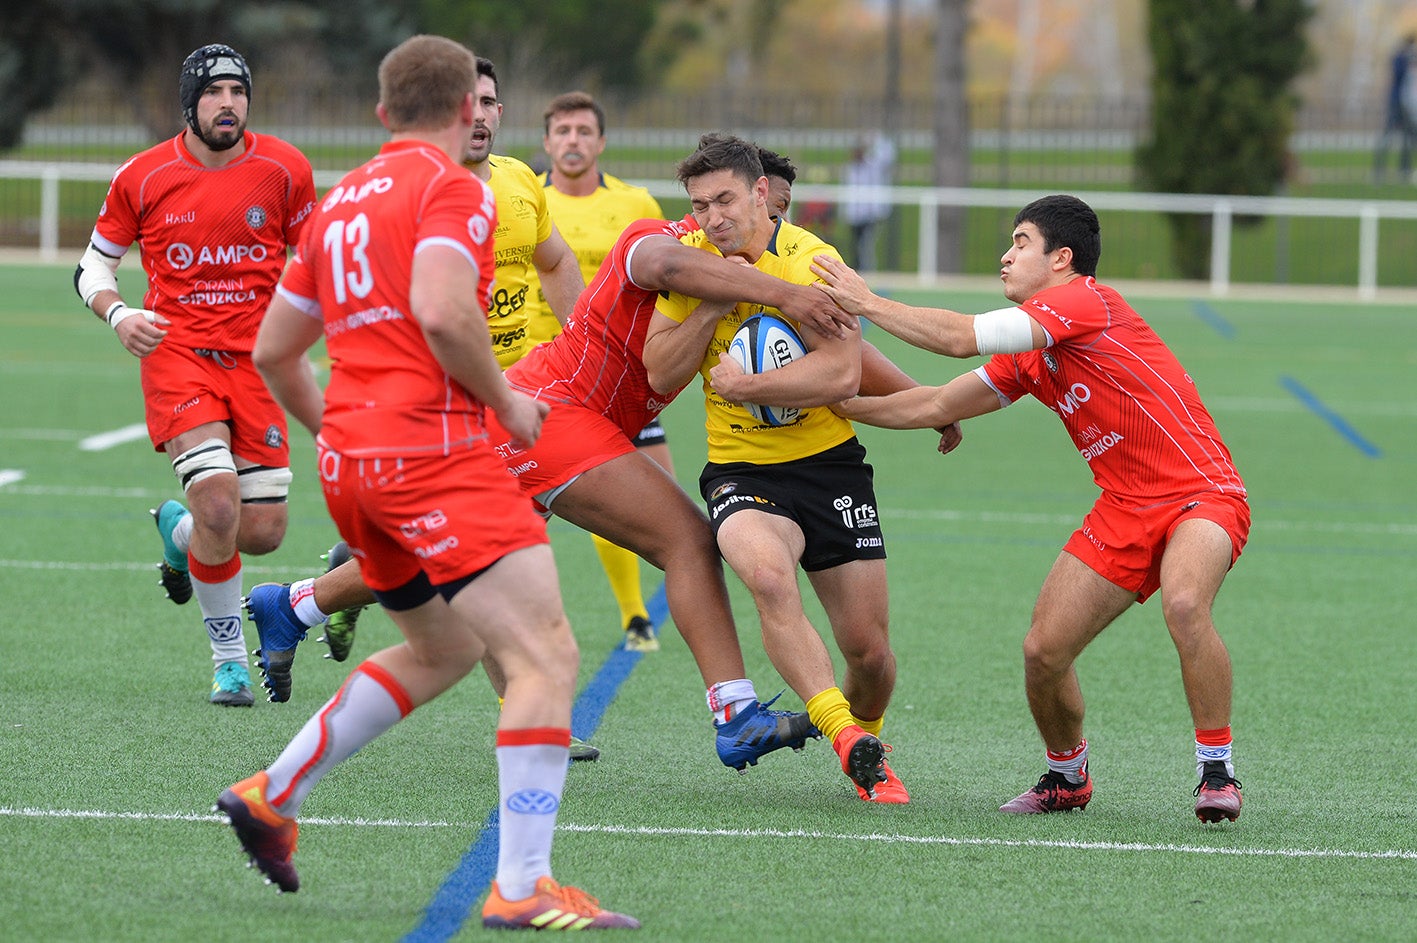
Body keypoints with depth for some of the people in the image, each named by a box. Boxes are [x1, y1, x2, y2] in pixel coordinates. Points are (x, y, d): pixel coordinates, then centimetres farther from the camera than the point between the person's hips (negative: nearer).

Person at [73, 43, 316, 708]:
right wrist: (118, 315, -11)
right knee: (219, 504, -22)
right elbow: (93, 267, 9)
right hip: (177, 352, -2)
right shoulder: (142, 178, -2)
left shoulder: (284, 171, 0)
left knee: (263, 533, -2)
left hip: (255, 357, 2)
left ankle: (179, 530, 34)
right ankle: (229, 658, -2)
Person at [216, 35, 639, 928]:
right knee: (547, 657, -13)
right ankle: (523, 887, -22)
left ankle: (273, 794, 27)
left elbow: (273, 351, 24)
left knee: (443, 652, 27)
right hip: (436, 449, -9)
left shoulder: (342, 200, 20)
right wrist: (506, 401, -8)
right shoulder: (453, 187, -5)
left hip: (351, 460, 9)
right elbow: (441, 312, -22)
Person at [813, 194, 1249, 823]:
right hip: (1123, 511, 8)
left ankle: (1217, 771, -21)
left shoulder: (1086, 300, -14)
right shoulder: (1027, 357, 13)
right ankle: (1066, 776, 23)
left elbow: (960, 338, -18)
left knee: (1184, 605, -36)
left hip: (1201, 493, -8)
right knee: (1043, 650, -3)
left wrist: (868, 304, -8)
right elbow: (937, 405, 22)